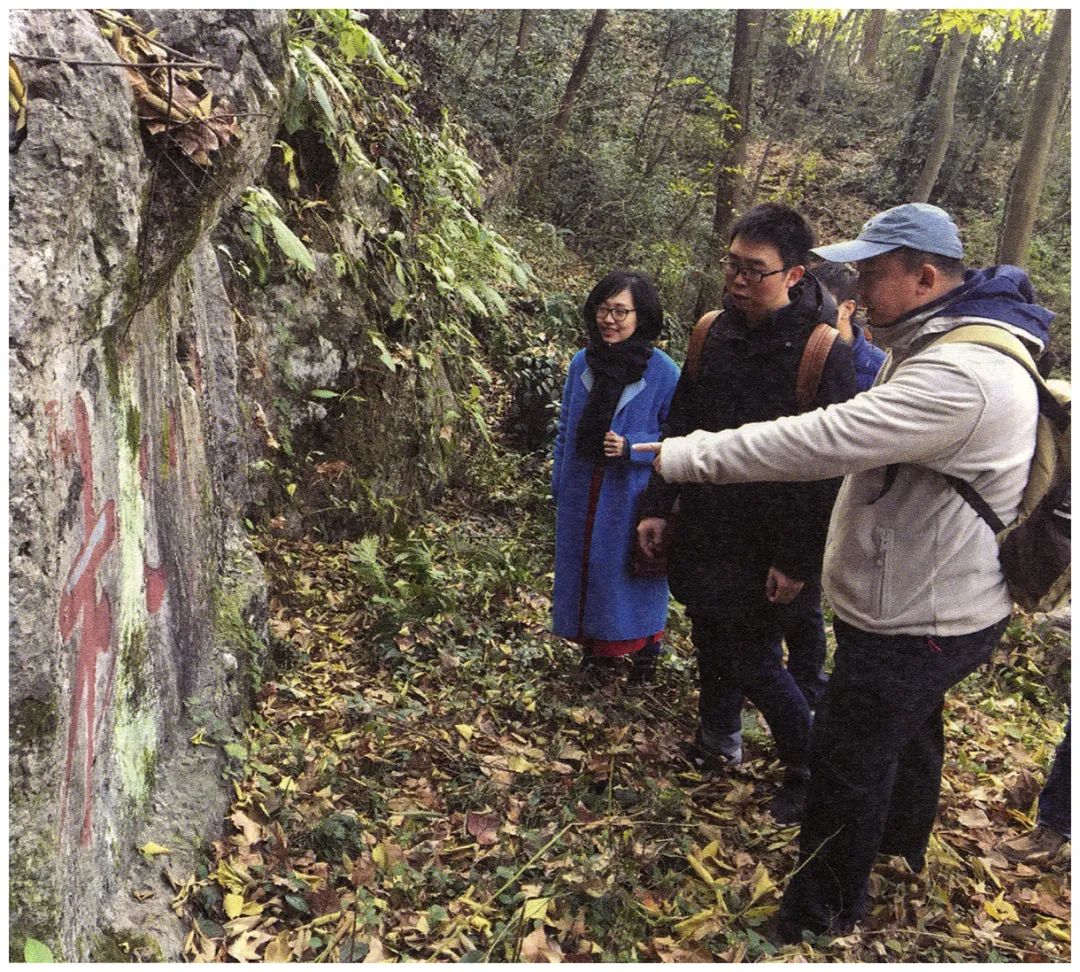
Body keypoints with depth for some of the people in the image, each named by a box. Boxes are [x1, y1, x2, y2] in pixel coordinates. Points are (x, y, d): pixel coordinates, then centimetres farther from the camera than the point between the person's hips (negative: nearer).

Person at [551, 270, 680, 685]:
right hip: (581, 499, 4)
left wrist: (630, 448, -21)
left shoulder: (663, 372, -12)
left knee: (630, 572, 8)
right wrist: (558, 491, 9)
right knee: (583, 571, 14)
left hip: (633, 502, -4)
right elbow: (565, 433, 10)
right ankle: (594, 650, 34)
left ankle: (645, 650, 32)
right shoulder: (581, 364, 1)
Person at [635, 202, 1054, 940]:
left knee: (847, 767, 5)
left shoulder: (958, 376, -31)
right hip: (932, 602, 11)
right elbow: (859, 438, 11)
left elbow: (819, 441, -36)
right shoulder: (946, 346, 6)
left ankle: (821, 914, 27)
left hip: (915, 622, -11)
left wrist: (679, 455, -32)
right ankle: (903, 849, 55)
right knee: (911, 730, 30)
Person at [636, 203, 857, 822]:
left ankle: (812, 773, 23)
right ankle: (719, 741, 43)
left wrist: (798, 560, -17)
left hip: (764, 547, -6)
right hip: (702, 531, 6)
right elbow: (681, 423, 10)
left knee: (756, 664, 0)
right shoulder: (715, 332, 3)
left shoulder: (823, 351, -16)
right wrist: (658, 507, 7)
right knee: (712, 641, 20)